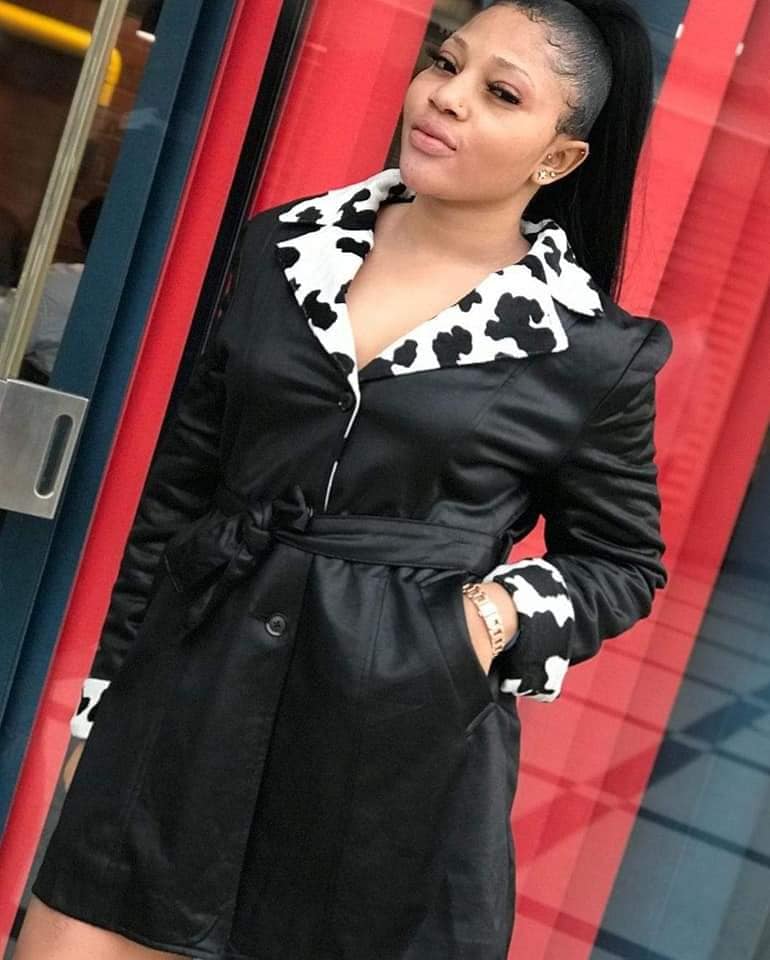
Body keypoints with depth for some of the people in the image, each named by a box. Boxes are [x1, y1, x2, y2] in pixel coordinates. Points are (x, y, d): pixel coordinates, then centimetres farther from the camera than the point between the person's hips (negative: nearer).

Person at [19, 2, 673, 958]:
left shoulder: (594, 349, -4)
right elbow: (179, 482, 10)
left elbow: (623, 563, 9)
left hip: (403, 731, -2)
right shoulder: (285, 245, 5)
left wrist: (506, 613, -10)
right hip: (192, 688, 3)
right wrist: (110, 682, 11)